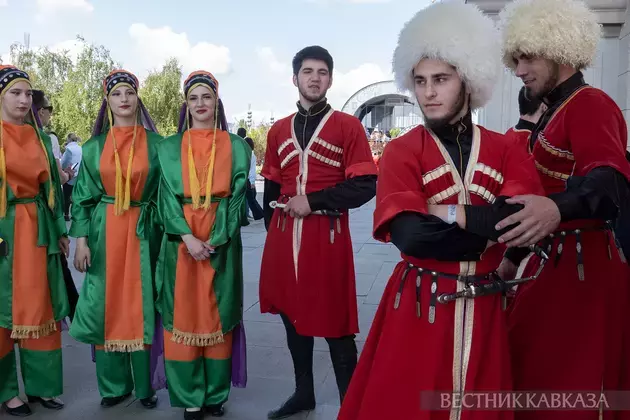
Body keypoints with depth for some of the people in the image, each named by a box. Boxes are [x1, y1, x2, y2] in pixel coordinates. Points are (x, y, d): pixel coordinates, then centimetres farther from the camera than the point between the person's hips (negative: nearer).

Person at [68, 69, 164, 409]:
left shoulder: (155, 144, 3)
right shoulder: (93, 147, 7)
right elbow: (83, 196, 6)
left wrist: (165, 237, -3)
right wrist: (81, 240, -3)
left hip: (143, 232, -1)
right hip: (104, 232, 2)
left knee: (141, 304, 2)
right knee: (106, 305, 4)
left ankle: (144, 385, 15)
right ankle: (113, 385, 17)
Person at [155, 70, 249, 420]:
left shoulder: (235, 146, 6)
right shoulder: (171, 147, 7)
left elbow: (237, 194, -1)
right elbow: (168, 195, 0)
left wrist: (214, 239, -13)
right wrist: (188, 237, -14)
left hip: (221, 240, 0)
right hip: (181, 240, 1)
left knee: (217, 313, 4)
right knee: (183, 313, 3)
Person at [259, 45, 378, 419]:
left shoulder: (348, 126, -1)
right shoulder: (278, 131, 12)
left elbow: (365, 186, -9)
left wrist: (313, 201, -14)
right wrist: (274, 229, 8)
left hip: (328, 235, -5)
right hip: (284, 236, 5)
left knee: (334, 321, 0)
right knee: (293, 315, 13)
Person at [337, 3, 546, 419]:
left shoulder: (506, 150, 3)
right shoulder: (401, 151, -5)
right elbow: (409, 234, -20)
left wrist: (448, 213, -17)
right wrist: (491, 229, -14)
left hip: (483, 309, 3)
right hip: (418, 309, -2)